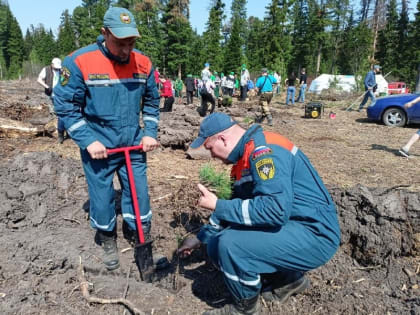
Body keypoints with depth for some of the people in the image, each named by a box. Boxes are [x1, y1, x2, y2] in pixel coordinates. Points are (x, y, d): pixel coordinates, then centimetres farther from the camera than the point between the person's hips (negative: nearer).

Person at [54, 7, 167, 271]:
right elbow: (65, 106, -10)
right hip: (98, 147, -3)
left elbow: (152, 102, 9)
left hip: (134, 145, 3)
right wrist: (88, 141, -16)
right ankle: (108, 243, 35)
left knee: (139, 195, 11)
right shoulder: (79, 62, -15)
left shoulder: (143, 63, -4)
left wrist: (150, 134, 0)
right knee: (102, 198, 9)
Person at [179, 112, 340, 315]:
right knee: (216, 242, 6)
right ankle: (288, 278, 19)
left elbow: (275, 209, -31)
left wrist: (217, 206, -22)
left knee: (229, 245, -25)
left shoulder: (264, 150, -21)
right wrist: (200, 237, 23)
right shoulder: (245, 156, 10)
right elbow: (238, 205, 20)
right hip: (290, 228, 10)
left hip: (314, 235, -9)